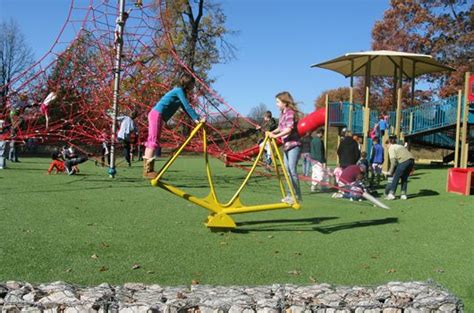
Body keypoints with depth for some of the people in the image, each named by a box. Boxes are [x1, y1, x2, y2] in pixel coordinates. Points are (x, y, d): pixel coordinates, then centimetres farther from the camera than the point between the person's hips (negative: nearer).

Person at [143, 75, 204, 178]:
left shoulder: (179, 91, 20)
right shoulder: (179, 90, -7)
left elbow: (185, 108, 19)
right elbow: (187, 106, -14)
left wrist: (195, 119, 10)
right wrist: (197, 119, -12)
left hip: (155, 114, 10)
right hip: (157, 114, -10)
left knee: (151, 141, 8)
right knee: (154, 141, -15)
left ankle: (146, 169, 10)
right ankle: (148, 170, -20)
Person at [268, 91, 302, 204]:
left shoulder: (290, 113, -11)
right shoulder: (282, 113, 14)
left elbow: (289, 129, -22)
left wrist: (276, 136, -22)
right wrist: (272, 132, 5)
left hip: (293, 145, -9)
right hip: (286, 145, 9)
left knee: (292, 170, -10)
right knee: (287, 170, 10)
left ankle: (297, 196, -3)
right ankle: (290, 194, 17)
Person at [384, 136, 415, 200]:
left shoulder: (391, 148, 8)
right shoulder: (400, 146, 31)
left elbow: (393, 160, -2)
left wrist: (391, 171, 1)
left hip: (404, 161, -8)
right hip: (411, 160, 8)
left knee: (396, 177, 3)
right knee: (404, 178, 17)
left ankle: (391, 194, 3)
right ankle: (403, 194, 16)